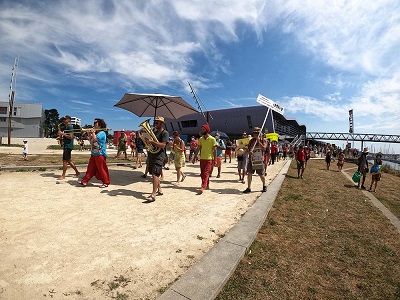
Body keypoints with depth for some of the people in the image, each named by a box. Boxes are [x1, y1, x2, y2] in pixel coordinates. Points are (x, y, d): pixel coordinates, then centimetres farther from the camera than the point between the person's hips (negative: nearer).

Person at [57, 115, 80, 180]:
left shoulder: (70, 127, -11)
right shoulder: (66, 127, 18)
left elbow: (70, 137, -21)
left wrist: (62, 133, -15)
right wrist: (61, 135, 5)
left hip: (68, 146, -10)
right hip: (66, 146, 10)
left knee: (65, 160, -5)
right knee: (68, 160, 13)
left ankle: (63, 176, 3)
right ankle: (77, 172, 21)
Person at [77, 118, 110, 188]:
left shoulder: (102, 133, -11)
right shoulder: (96, 133, 15)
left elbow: (95, 139, -22)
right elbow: (91, 142, 19)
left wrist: (93, 133, -9)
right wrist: (89, 135, 10)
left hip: (100, 155, -9)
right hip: (94, 154, 9)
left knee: (101, 169, -2)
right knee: (90, 168, 12)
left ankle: (106, 182, 8)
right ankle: (84, 181, 19)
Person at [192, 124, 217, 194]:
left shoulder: (212, 139, -7)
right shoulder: (201, 139, 7)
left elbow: (214, 150, -6)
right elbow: (198, 149, 11)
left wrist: (215, 159, -10)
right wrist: (194, 158, 8)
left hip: (209, 159, -6)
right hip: (202, 159, 6)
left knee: (206, 173, -11)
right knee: (202, 173, 10)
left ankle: (203, 187, -16)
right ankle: (207, 185, 25)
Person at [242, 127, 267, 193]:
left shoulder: (262, 140, 0)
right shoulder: (251, 140, 9)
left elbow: (263, 148, -15)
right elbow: (249, 148, 10)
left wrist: (258, 141, -19)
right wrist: (249, 151, -12)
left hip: (259, 160, -3)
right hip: (251, 159, 3)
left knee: (261, 175, 6)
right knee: (249, 174, 0)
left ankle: (264, 186, 31)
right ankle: (249, 188, 10)